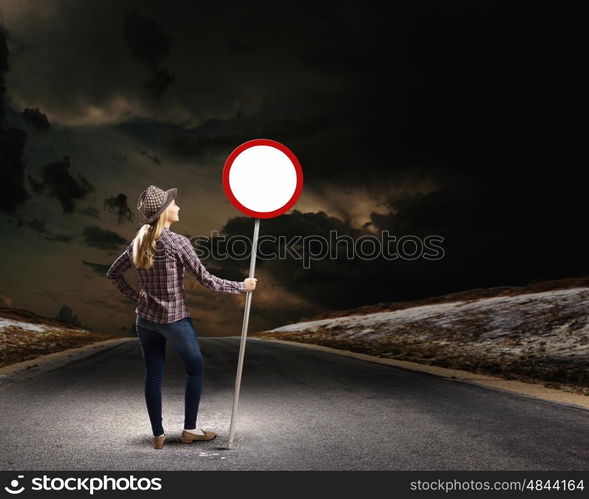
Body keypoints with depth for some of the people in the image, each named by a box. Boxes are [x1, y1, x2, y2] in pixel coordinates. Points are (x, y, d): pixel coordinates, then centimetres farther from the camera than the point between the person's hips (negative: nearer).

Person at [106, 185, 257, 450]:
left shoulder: (139, 242, 2)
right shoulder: (176, 242, -17)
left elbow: (113, 273, 11)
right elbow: (206, 279, -15)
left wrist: (136, 297, 14)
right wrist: (242, 286, -6)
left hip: (145, 319, 6)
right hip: (175, 319, -6)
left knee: (153, 376, 13)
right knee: (195, 370, 13)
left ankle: (158, 435, 21)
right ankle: (189, 429, 19)